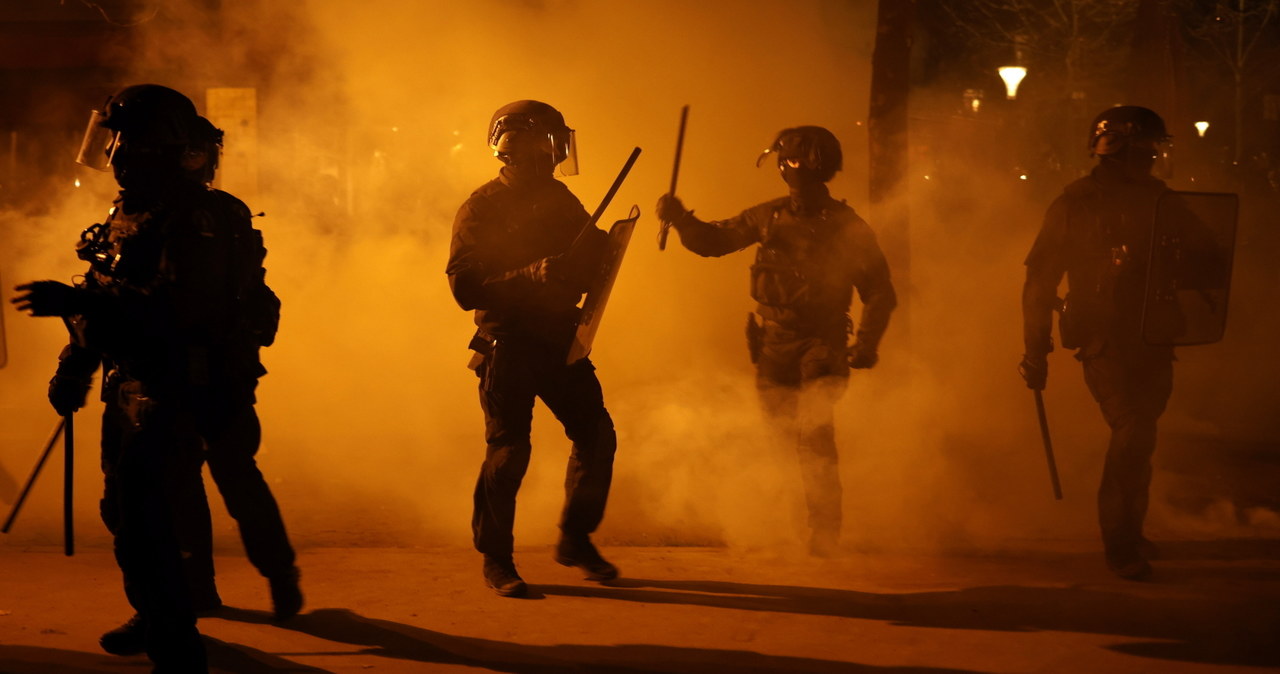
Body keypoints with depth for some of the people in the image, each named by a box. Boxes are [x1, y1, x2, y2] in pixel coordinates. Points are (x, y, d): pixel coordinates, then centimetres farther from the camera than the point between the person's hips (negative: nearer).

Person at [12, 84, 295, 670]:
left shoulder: (201, 223, -19)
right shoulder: (129, 214, 13)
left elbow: (176, 312, -32)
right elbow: (109, 300, 22)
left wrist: (77, 302, -34)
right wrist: (74, 365, 16)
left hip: (183, 393, -10)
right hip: (133, 386, 10)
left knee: (145, 525, -16)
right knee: (124, 510, 22)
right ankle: (155, 618, 42)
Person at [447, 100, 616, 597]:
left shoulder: (560, 201, 11)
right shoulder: (481, 209, -8)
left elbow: (584, 269, 17)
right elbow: (465, 287, -16)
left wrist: (601, 249, -7)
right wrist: (534, 276, -27)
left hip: (558, 340, 6)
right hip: (508, 346, -6)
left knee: (597, 436, 3)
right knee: (508, 452, -5)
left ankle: (575, 541, 21)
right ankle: (495, 559, 11)